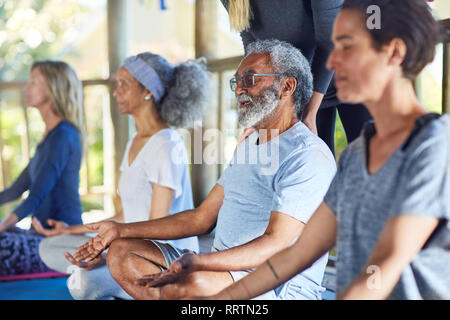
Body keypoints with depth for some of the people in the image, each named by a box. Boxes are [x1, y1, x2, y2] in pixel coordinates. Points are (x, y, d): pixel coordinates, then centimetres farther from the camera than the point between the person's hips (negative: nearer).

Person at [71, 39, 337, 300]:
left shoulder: (308, 156, -13)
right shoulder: (247, 147, 20)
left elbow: (276, 244, -23)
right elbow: (203, 218, 20)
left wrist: (197, 262, -36)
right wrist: (121, 230, 16)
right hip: (226, 269, 10)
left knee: (193, 283, -38)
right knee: (122, 252, 0)